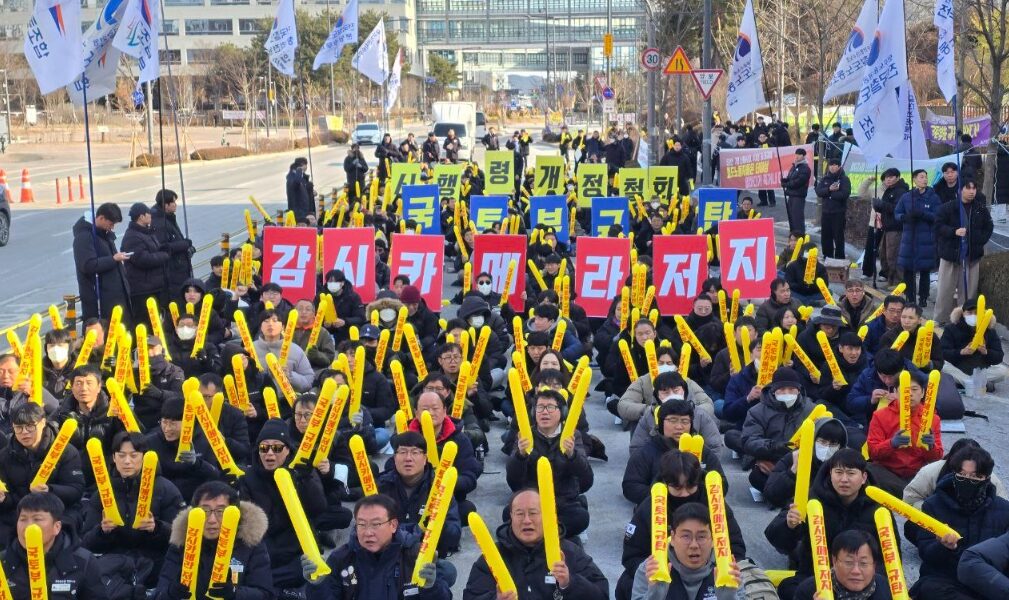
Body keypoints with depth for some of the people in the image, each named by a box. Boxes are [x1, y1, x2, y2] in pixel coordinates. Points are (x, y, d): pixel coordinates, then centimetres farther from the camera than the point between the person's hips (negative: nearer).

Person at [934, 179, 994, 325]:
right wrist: (954, 231, -19)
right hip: (951, 253, -2)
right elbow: (938, 225, -5)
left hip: (972, 255, 3)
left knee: (969, 289, 6)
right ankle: (941, 319, 10)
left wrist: (980, 242, 2)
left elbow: (989, 227, 14)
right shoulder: (948, 207, -6)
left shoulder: (981, 209, 3)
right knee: (946, 289, 1)